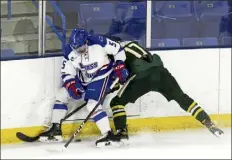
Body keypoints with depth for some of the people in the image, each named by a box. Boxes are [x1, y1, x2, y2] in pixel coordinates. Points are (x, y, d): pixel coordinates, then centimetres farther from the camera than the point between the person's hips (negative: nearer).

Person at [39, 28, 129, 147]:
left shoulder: (98, 42, -28)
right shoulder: (70, 52, -16)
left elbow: (118, 49, -14)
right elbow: (66, 72, -7)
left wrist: (119, 67, -16)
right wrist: (72, 86, -22)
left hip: (101, 77, -6)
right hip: (82, 79, 6)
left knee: (93, 105, -24)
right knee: (61, 95, 4)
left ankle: (109, 135, -23)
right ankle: (55, 130, 13)